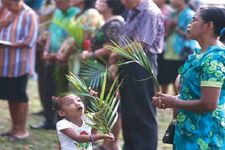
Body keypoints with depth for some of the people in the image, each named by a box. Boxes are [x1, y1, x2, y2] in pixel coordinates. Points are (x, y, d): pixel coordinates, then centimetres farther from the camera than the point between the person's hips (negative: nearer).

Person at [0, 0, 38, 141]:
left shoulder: (29, 15, -10)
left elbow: (29, 40, -16)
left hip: (20, 64, -7)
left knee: (19, 96, -2)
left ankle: (22, 130, 6)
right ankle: (15, 127, 21)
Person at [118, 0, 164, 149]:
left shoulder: (150, 13, -16)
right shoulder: (133, 12, 13)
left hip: (141, 65, -9)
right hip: (128, 64, 9)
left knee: (143, 114, -2)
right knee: (128, 111, 16)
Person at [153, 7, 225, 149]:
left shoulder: (213, 59, -20)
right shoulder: (204, 55, 9)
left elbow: (208, 104, -24)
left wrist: (174, 102, -12)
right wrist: (169, 99, 3)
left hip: (203, 135, -9)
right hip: (192, 130, 9)